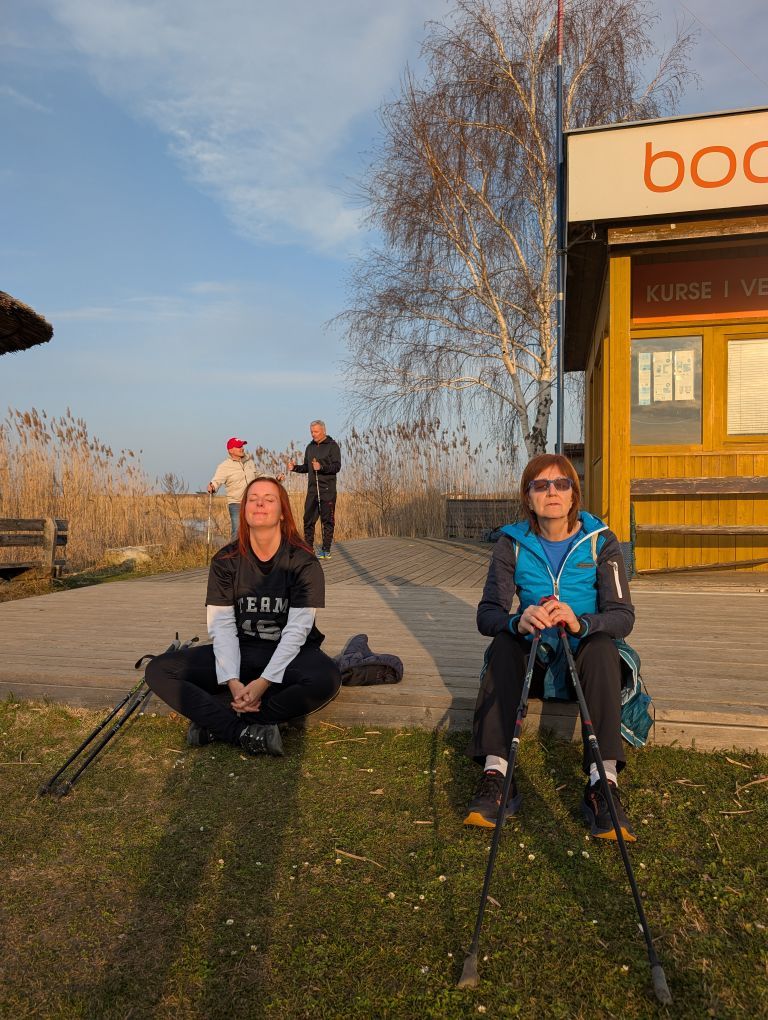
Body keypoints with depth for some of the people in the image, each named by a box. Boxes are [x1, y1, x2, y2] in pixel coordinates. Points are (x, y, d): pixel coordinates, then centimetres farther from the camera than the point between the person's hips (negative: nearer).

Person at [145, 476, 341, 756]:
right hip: (240, 651, 3)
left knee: (326, 679, -37)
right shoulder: (225, 561, -1)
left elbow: (296, 630, -16)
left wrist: (263, 682, -28)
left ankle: (215, 722, -25)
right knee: (158, 671, -17)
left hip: (288, 653, -2)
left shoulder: (303, 562, -9)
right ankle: (245, 731, -29)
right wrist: (233, 681, -23)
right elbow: (222, 626, -7)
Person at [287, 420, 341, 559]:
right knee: (308, 520, 4)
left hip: (328, 490, -6)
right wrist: (295, 467, 4)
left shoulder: (332, 445, -2)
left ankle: (326, 550, 4)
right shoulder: (310, 447, 17)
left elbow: (337, 467, -10)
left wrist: (321, 467, -23)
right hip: (312, 489, 6)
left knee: (327, 520, -1)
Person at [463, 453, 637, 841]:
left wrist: (580, 623, -37)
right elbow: (486, 613, -14)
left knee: (602, 644, -31)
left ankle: (603, 783, -37)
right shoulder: (513, 544, -5)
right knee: (504, 643, -28)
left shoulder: (600, 541, -7)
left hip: (585, 663, -1)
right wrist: (518, 621, -38)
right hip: (534, 662, 1)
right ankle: (495, 774, -34)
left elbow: (623, 615, -15)